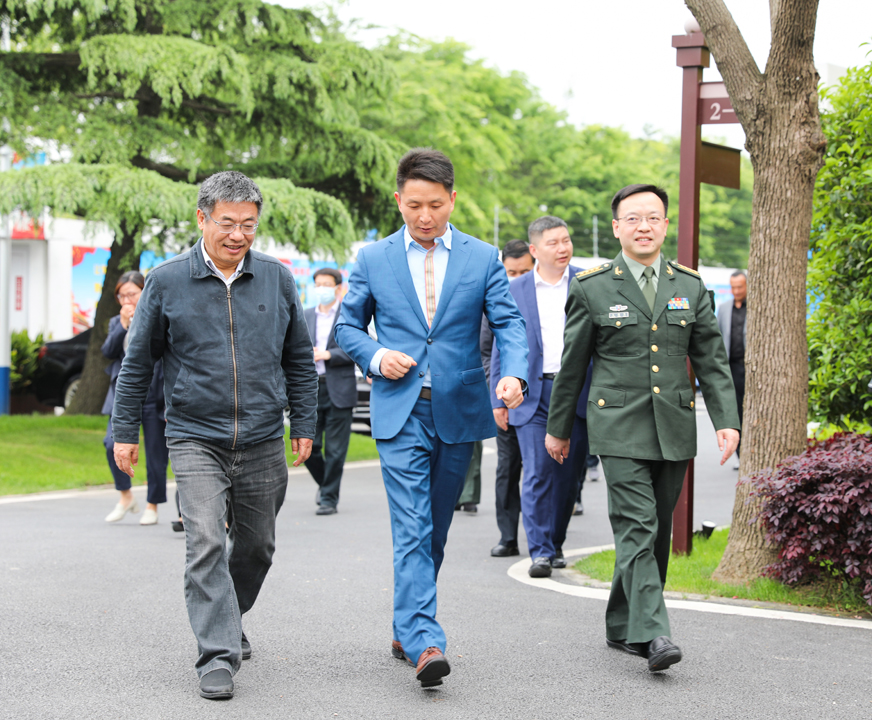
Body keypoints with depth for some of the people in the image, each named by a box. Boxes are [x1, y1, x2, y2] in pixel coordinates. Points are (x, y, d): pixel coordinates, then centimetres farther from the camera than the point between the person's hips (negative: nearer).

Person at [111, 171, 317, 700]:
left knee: (256, 545, 13)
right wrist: (125, 430, 4)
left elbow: (300, 358, 11)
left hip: (263, 442, 3)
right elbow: (138, 362, 5)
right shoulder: (167, 282, -2)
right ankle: (218, 655, -11)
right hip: (196, 439, -3)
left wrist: (304, 425, 9)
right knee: (207, 543, -14)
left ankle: (227, 620, 37)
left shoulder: (276, 278, 4)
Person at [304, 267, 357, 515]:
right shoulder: (306, 316, 15)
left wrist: (327, 355, -13)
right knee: (308, 445, 1)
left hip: (339, 390, -4)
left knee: (335, 449, -2)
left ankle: (329, 498, 8)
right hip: (311, 389, 4)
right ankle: (325, 482, 28)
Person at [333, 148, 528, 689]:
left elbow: (509, 322, -1)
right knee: (412, 529, -12)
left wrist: (514, 374, -21)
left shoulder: (483, 258, 4)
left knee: (434, 530, 12)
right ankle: (425, 642, -20)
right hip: (400, 414, -2)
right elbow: (348, 324, 12)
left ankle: (406, 629, 27)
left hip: (458, 412, 2)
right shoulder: (373, 260, 4)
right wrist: (375, 356, -8)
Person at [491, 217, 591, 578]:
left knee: (568, 474, 6)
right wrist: (499, 399, 4)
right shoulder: (515, 291, 6)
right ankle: (540, 551, -5)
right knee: (538, 474, -8)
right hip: (533, 395, -1)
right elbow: (502, 347, 9)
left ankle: (555, 544, 22)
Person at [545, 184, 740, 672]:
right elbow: (572, 364, 7)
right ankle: (653, 634, -20)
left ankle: (623, 627, 21)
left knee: (657, 533, 8)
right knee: (636, 528, -14)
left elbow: (712, 360, 9)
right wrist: (559, 428, 12)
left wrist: (727, 421, -1)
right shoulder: (591, 287, 0)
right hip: (619, 429, -4)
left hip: (674, 430, 4)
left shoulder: (690, 286, 9)